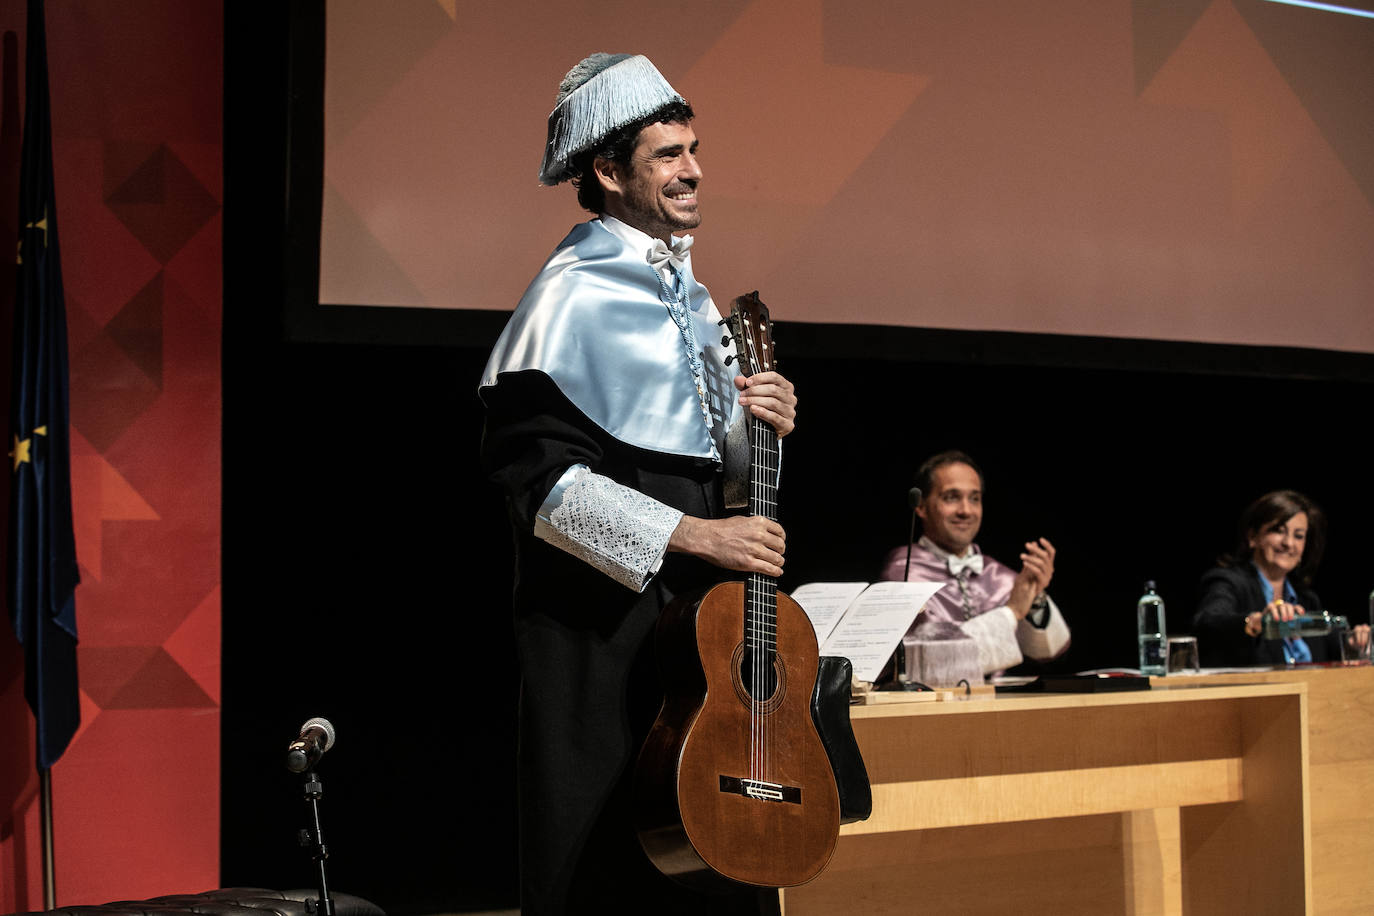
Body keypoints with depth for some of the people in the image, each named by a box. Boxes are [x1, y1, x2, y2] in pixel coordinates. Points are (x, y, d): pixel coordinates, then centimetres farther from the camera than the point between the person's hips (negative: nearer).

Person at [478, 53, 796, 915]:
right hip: (607, 622, -8)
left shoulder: (692, 300, 16)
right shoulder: (572, 295, -9)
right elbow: (535, 472, -17)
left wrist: (754, 427, -2)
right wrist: (689, 534, -21)